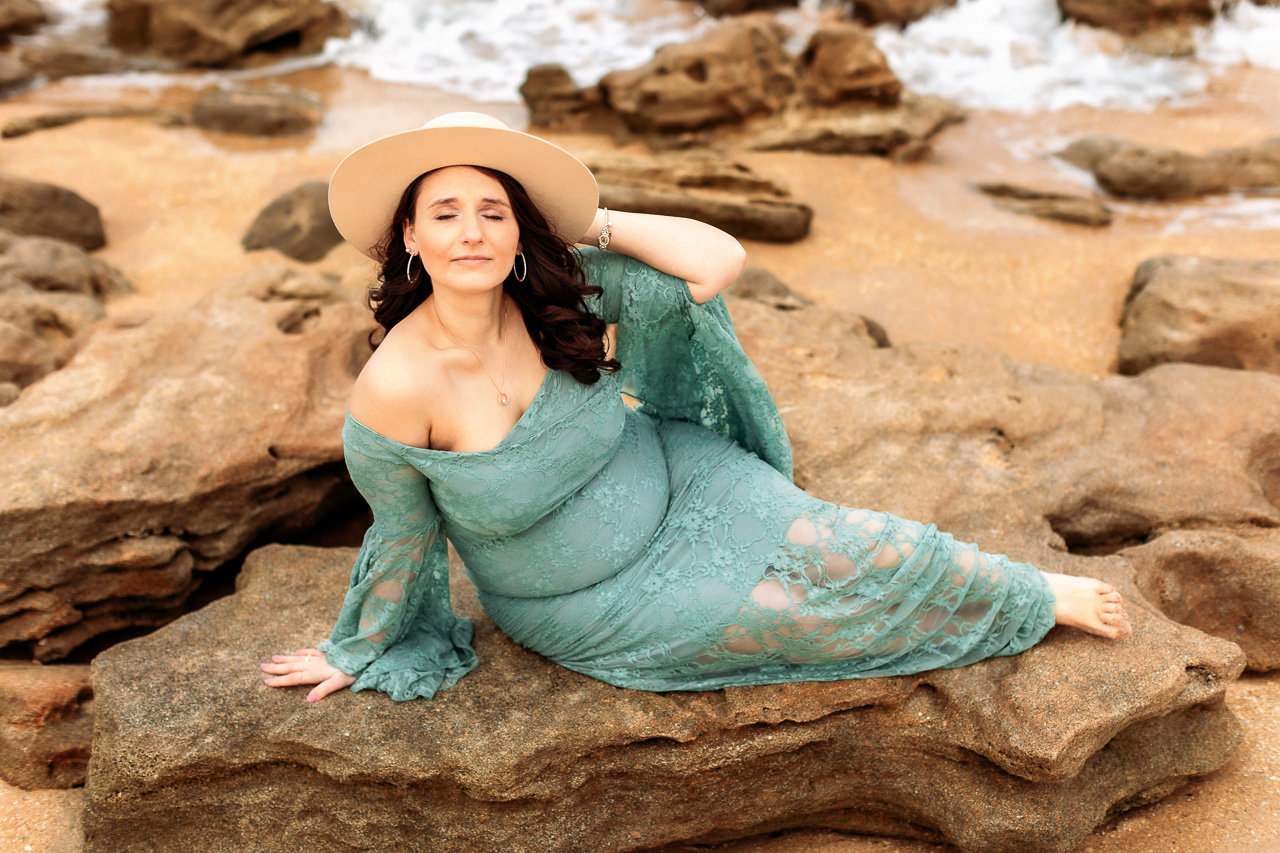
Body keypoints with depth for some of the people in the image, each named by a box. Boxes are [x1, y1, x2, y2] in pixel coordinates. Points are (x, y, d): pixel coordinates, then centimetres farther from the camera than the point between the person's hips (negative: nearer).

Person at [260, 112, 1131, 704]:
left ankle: (1030, 595, 20)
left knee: (857, 553, -8)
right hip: (594, 607, -3)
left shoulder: (557, 289, -19)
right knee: (828, 607, -3)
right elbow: (403, 533, -11)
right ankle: (1029, 608, 20)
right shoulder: (397, 389, -29)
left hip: (673, 481, 3)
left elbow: (718, 261, -25)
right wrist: (359, 651, 1)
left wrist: (588, 221, -21)